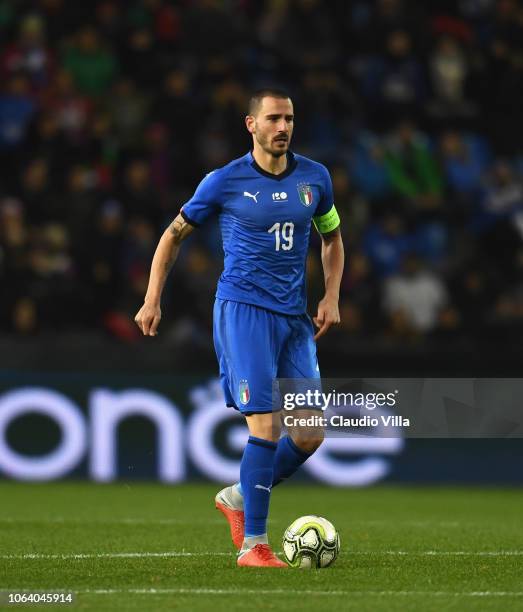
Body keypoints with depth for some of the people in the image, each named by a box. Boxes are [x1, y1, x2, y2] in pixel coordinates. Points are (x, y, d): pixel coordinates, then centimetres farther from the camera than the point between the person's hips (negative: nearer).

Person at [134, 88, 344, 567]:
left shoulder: (314, 178, 7)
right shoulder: (225, 182, -3)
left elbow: (332, 238, 23)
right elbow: (175, 234, 9)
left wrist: (331, 297, 9)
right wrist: (153, 301, 4)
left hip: (295, 318, 5)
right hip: (243, 309, -5)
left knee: (310, 435, 0)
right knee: (267, 427, -15)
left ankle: (239, 498, 24)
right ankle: (252, 544, -7)